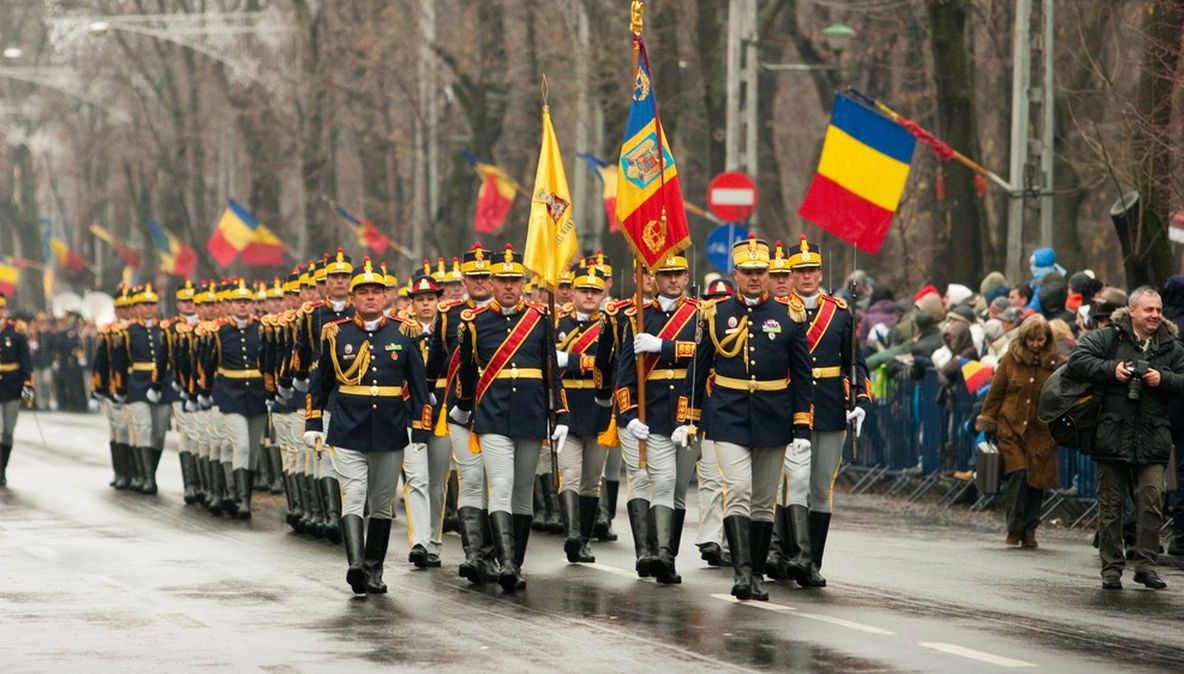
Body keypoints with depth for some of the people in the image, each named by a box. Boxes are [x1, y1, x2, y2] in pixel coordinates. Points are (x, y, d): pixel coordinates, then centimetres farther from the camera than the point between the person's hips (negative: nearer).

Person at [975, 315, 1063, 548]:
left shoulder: (1057, 363, 1)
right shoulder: (1011, 359, 3)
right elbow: (996, 392, 9)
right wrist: (988, 421, 7)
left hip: (1041, 433, 0)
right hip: (1011, 428, 0)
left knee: (1036, 480, 0)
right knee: (1018, 474, -13)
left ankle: (1029, 531, 13)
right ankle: (1015, 528, -3)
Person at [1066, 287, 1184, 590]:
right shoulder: (1108, 339, 2)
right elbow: (1077, 360, -5)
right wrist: (1111, 370, -15)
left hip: (1152, 439, 1)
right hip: (1112, 436, -1)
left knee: (1152, 499, -11)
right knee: (1110, 505, 4)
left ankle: (1146, 565, -2)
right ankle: (1111, 568, 11)